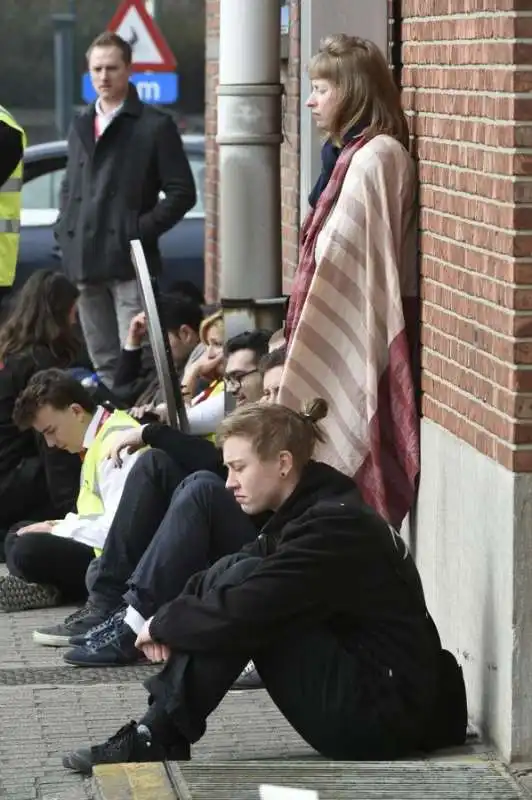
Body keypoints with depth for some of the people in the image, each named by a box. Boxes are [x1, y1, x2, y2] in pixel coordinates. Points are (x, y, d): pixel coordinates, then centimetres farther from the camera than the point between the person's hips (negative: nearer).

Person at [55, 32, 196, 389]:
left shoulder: (155, 125, -1)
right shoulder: (81, 125, 18)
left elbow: (182, 192, -4)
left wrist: (143, 229, -12)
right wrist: (65, 231, 10)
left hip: (130, 261, -6)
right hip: (86, 262, 6)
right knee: (104, 363, 10)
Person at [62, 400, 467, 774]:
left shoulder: (333, 527, -20)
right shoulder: (307, 511, 10)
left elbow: (239, 615, -26)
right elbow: (221, 580, 10)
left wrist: (163, 624, -9)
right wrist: (172, 623, -9)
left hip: (382, 715, -10)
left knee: (240, 581, -17)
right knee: (231, 576, 5)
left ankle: (160, 738, -13)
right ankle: (157, 733, -3)